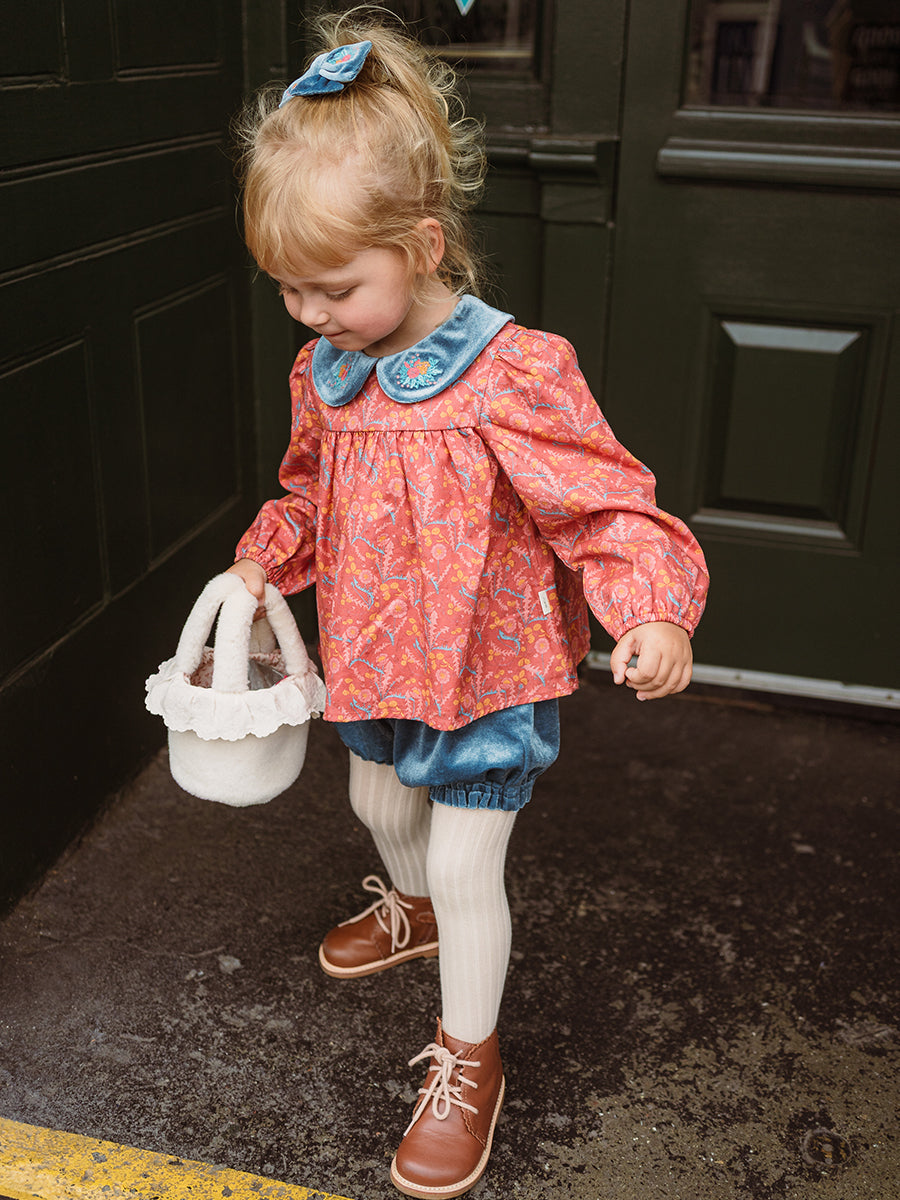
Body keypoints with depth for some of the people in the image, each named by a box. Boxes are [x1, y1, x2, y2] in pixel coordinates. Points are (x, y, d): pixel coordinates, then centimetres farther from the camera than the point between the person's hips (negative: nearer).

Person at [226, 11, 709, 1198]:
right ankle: (411, 911, 61)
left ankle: (469, 1058, 27)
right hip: (376, 658, 7)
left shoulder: (514, 376, -25)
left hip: (487, 671, -7)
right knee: (381, 806, 28)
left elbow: (610, 509, -22)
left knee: (464, 864, 3)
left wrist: (654, 614, -37)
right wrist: (263, 561, 4)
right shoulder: (328, 373, -3)